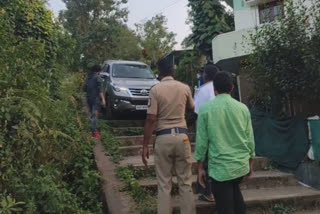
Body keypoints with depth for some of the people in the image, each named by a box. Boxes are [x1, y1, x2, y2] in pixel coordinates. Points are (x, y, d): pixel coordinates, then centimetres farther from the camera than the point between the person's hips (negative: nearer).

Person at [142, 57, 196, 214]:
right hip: (181, 136, 3)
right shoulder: (185, 88, 4)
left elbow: (151, 119, -11)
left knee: (164, 184, 7)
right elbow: (191, 108, 24)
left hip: (163, 138, -2)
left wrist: (145, 146, -5)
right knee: (185, 182, 11)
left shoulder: (156, 90, -7)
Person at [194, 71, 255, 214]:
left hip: (220, 167, -4)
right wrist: (250, 162, 19)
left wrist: (200, 167, 5)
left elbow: (202, 141, -7)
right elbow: (250, 139, 5)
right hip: (241, 165, 4)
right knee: (235, 191, 31)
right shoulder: (243, 108, 0)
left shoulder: (205, 109, -9)